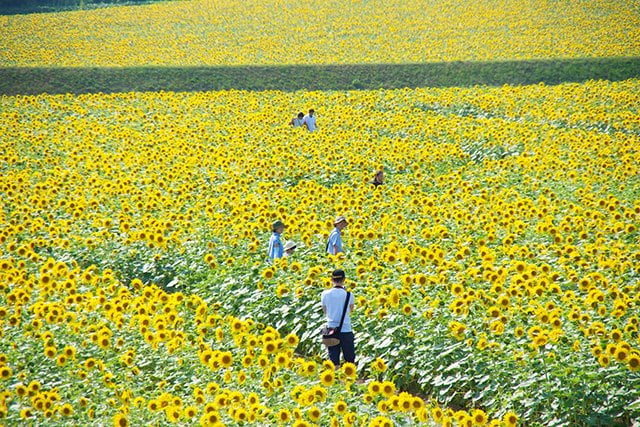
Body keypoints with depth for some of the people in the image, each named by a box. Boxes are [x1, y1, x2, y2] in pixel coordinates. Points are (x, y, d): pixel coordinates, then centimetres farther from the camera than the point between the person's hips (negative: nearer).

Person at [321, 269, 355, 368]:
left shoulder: (326, 294, -3)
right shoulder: (349, 295, -7)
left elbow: (325, 311, 8)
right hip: (346, 330, -1)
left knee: (334, 361, 6)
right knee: (350, 361, 8)